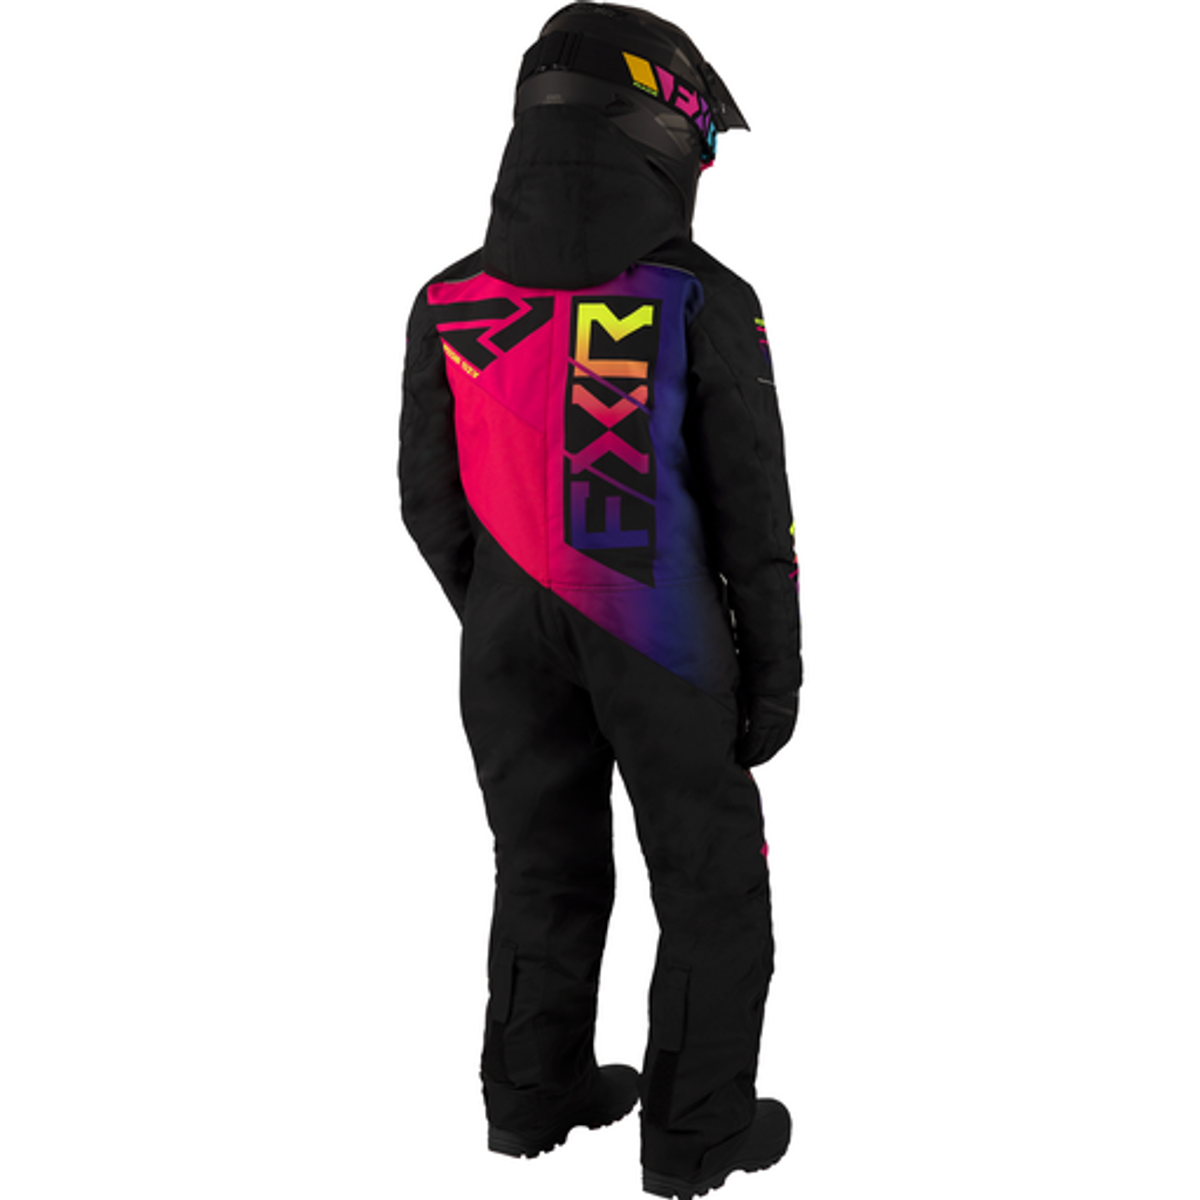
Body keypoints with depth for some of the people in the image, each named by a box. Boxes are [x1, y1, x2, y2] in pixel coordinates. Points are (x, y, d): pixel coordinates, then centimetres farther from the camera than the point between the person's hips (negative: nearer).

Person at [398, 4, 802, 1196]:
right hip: (664, 648, -4)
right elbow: (753, 516, -13)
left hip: (510, 645, 4)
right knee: (713, 886, 12)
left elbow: (432, 502, 2)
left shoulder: (449, 307, -6)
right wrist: (774, 672, -2)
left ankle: (537, 1095, 32)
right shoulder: (703, 306, -19)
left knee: (547, 871, 20)